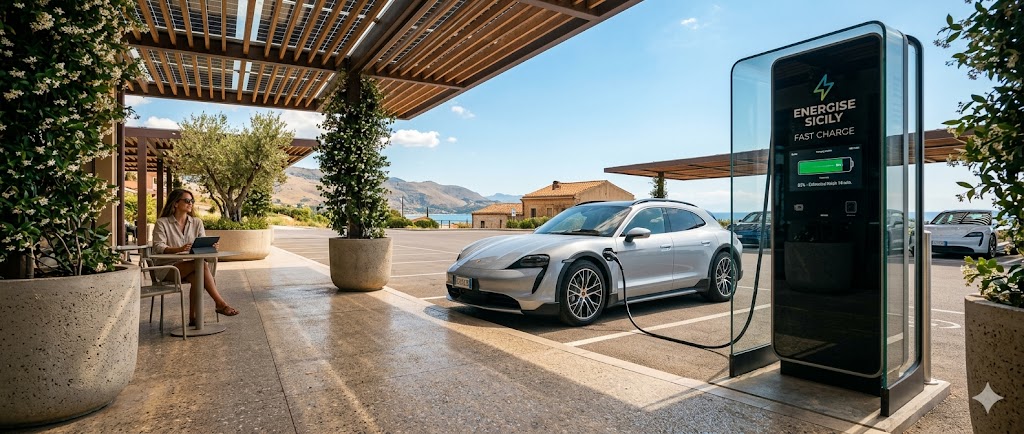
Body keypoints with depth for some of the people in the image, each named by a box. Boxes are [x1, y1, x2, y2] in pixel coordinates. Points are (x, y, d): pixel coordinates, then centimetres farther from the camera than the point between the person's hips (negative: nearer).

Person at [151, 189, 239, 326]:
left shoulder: (197, 222, 12)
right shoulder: (162, 223, 0)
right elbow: (158, 247, -12)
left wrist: (211, 247, -22)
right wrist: (179, 249, -31)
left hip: (190, 267, 4)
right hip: (168, 268, -3)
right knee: (202, 263, -32)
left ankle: (193, 317, -28)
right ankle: (220, 304, -36)